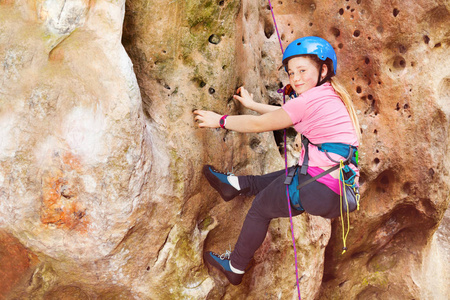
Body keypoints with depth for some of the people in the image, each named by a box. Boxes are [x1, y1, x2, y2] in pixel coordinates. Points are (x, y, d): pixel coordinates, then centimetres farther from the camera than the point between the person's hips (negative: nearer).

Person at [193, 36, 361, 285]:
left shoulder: (311, 99, -14)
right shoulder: (332, 96, 13)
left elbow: (259, 124, -5)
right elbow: (286, 114, 28)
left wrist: (220, 120, 7)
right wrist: (252, 104, 37)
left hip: (320, 190, -8)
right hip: (343, 191, 8)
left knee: (260, 208, 14)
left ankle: (235, 268, 32)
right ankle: (234, 184, 48)